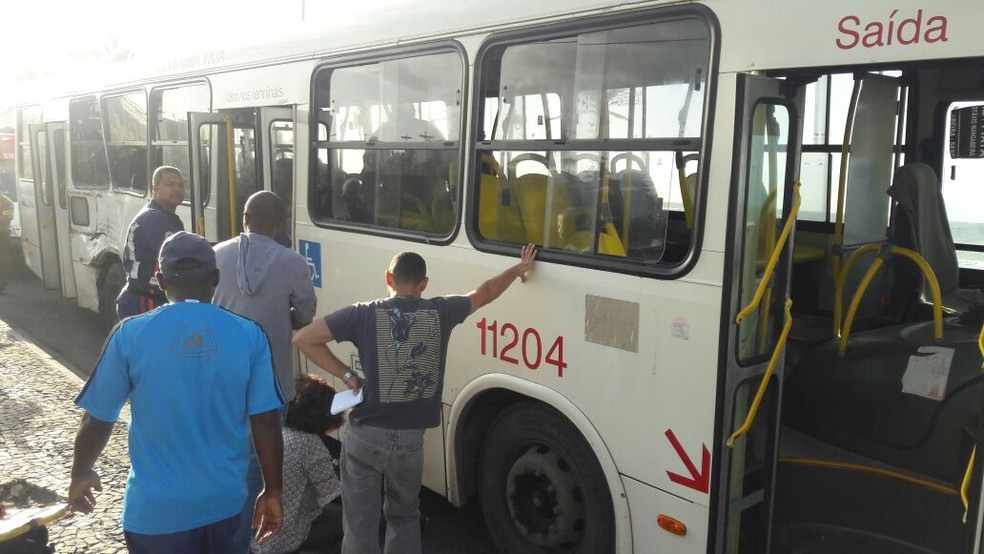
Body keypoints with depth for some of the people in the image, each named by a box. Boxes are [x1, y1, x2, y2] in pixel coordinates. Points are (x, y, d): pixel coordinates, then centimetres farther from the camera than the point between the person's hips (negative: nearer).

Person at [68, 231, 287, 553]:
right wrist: (273, 491, 2)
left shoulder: (130, 335, -12)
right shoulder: (249, 336, -9)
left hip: (157, 508, -1)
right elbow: (265, 422, -9)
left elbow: (98, 420, -4)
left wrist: (80, 474, 15)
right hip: (224, 500, 2)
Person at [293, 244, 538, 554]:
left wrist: (346, 376, -3)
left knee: (359, 526, 10)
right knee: (404, 517, 24)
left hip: (364, 435, -1)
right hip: (409, 439, 2)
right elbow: (485, 292, 13)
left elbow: (303, 339, -7)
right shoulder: (440, 311, -2)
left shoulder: (364, 314, -7)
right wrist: (519, 269, 30)